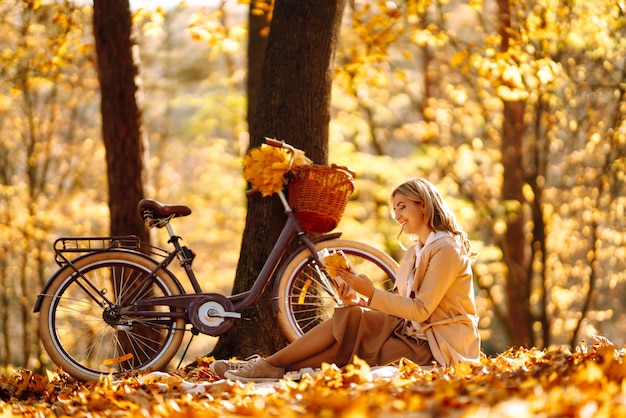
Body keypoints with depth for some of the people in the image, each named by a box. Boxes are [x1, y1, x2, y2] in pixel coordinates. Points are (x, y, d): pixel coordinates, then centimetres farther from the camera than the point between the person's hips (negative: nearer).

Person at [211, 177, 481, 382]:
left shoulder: (446, 250, -11)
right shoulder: (416, 251, 19)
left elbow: (421, 310, -18)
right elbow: (400, 302, 10)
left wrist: (371, 294, -19)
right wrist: (360, 302, -7)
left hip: (436, 348, -8)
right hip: (413, 334, 8)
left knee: (350, 320, -18)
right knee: (350, 316, -11)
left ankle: (270, 367, -15)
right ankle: (270, 367, -19)